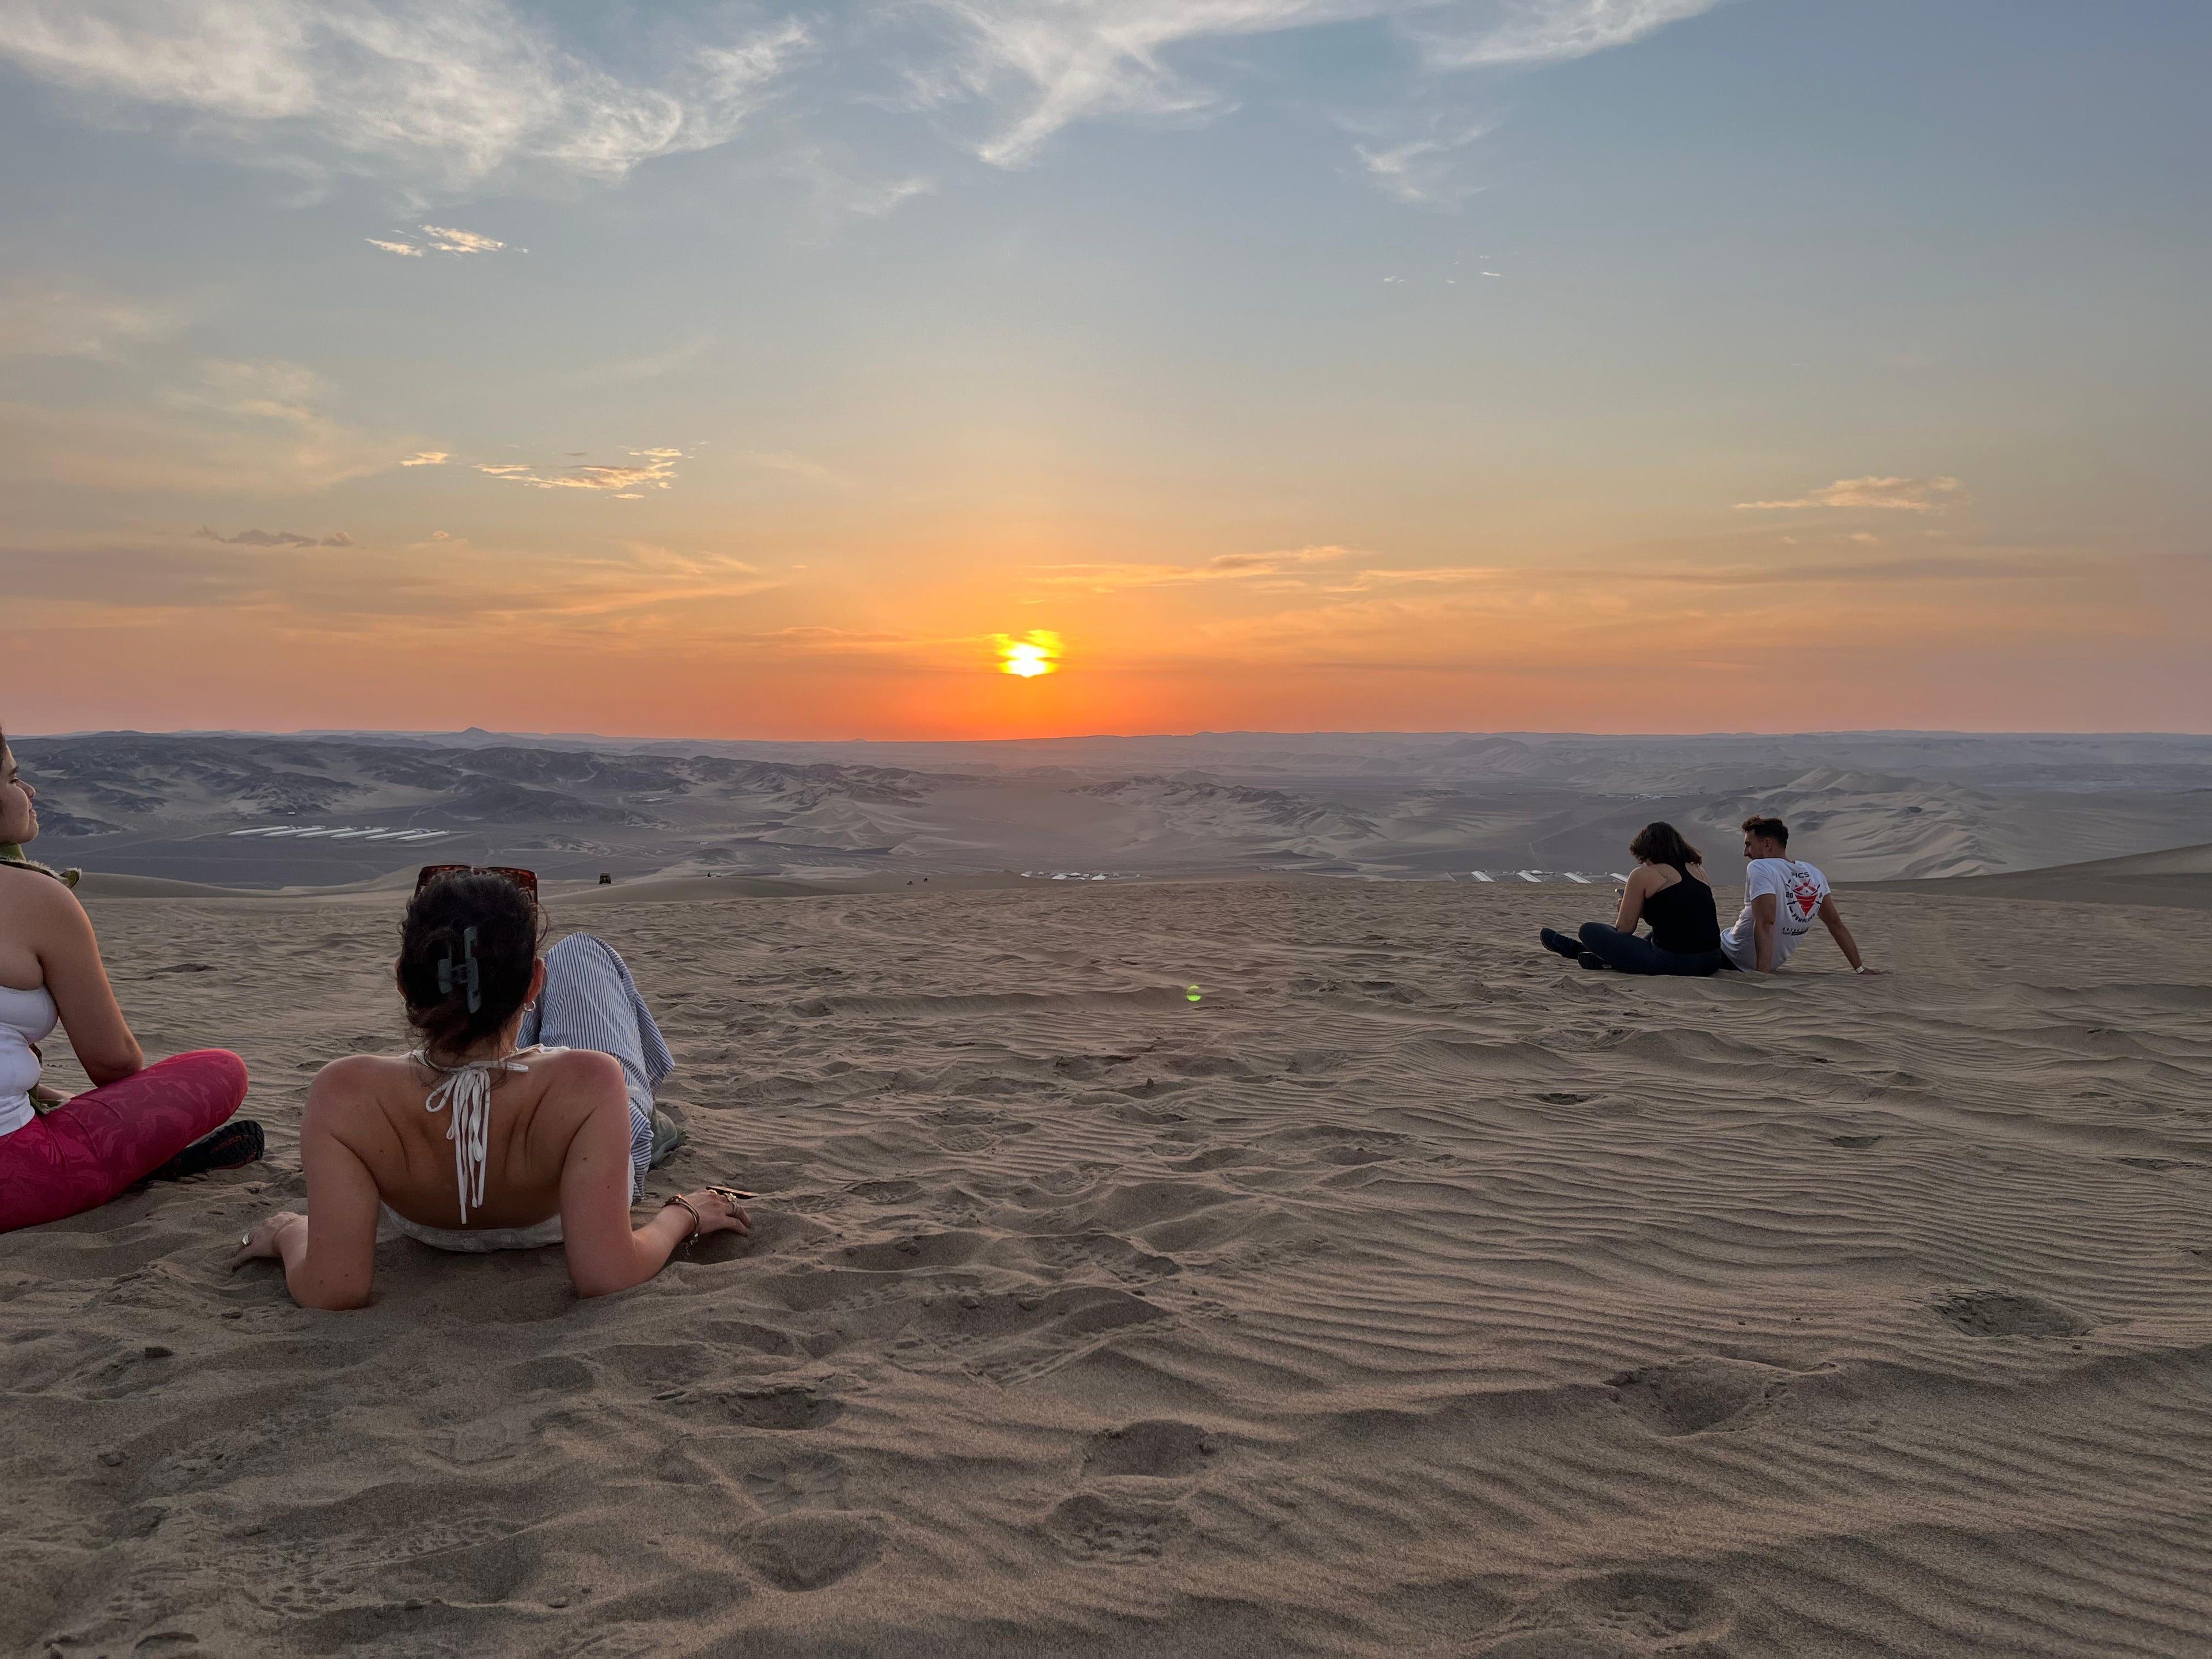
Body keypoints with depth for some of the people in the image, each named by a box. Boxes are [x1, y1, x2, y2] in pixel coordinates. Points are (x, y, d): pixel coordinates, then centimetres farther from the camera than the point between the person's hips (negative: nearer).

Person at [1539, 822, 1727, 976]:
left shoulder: (1643, 875, -3)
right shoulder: (1697, 870, 15)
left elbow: (1624, 929, 1)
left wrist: (1626, 907, 21)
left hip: (1672, 962, -7)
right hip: (1711, 962, 8)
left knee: (1589, 930, 3)